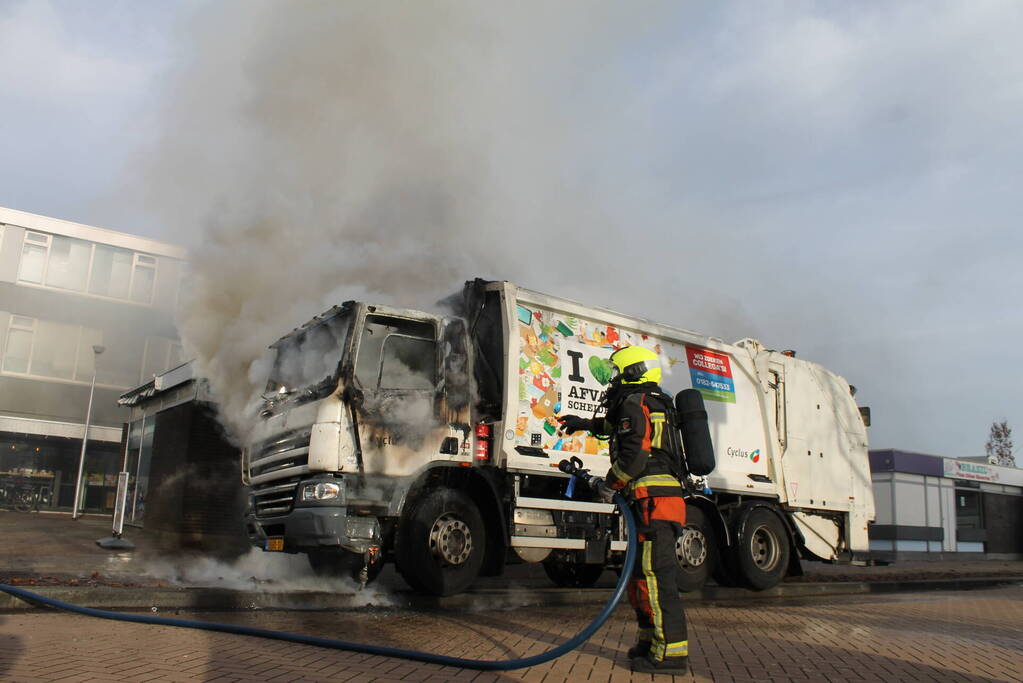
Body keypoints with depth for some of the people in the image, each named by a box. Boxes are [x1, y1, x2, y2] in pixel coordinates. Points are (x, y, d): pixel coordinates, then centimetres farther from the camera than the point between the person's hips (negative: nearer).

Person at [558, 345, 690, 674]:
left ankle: (671, 652, -11)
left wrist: (609, 485, -6)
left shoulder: (635, 402, -8)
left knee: (655, 576, -11)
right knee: (642, 574, 16)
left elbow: (634, 455, -19)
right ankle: (650, 642, 24)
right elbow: (620, 427, 45)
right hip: (663, 500, 11)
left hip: (653, 501, -11)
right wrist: (587, 423, 51)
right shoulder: (653, 405, 23)